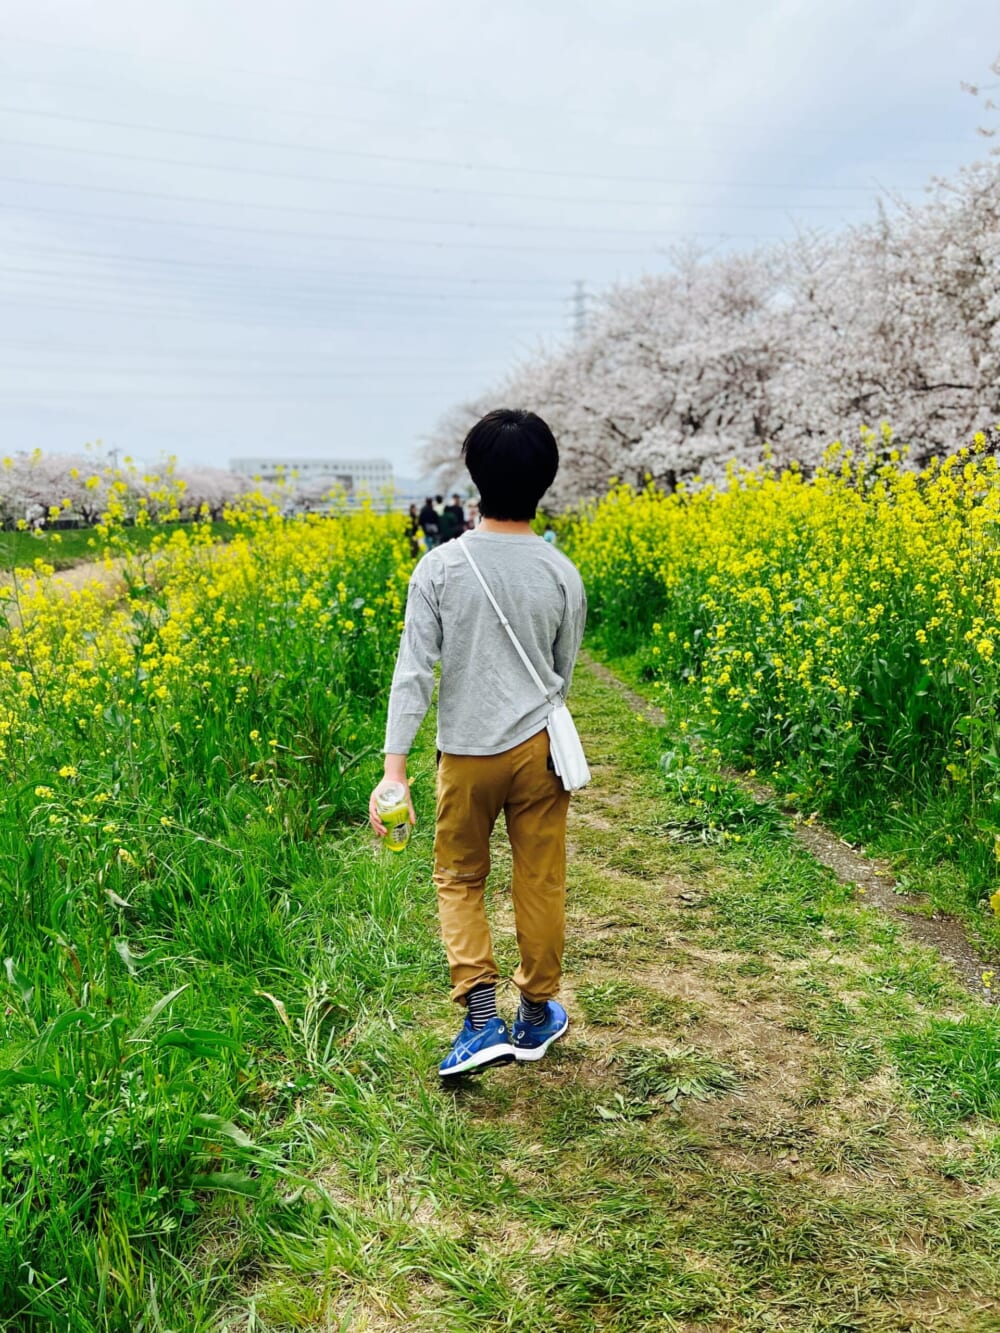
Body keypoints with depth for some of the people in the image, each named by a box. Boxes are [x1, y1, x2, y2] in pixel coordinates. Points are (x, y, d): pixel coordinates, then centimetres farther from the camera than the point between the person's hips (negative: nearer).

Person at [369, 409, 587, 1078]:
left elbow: (413, 670, -15)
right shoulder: (562, 574, -6)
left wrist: (394, 767, -15)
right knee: (540, 882, 14)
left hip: (467, 752, -1)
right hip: (538, 746, 1)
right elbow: (564, 673, 6)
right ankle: (536, 1015, 29)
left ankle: (483, 1018, 4)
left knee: (459, 878, 16)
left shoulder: (440, 567, -11)